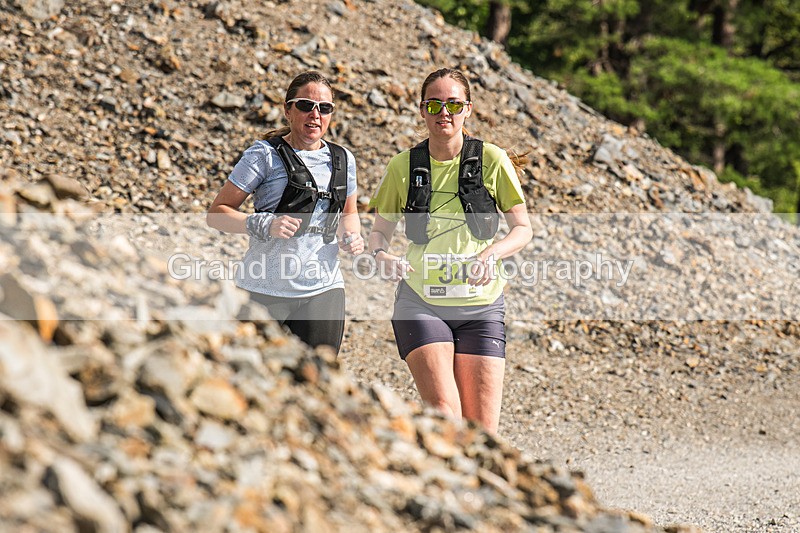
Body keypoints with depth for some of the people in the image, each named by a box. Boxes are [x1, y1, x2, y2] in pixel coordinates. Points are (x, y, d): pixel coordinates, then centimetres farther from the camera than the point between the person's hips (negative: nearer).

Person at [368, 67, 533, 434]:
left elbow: (523, 229, 5)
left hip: (481, 306, 1)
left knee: (482, 431, -2)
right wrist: (383, 256, -11)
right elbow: (379, 230, 12)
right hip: (421, 303, -1)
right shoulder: (403, 167, 3)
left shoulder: (492, 160, 1)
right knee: (444, 415, -18)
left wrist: (492, 253, -16)